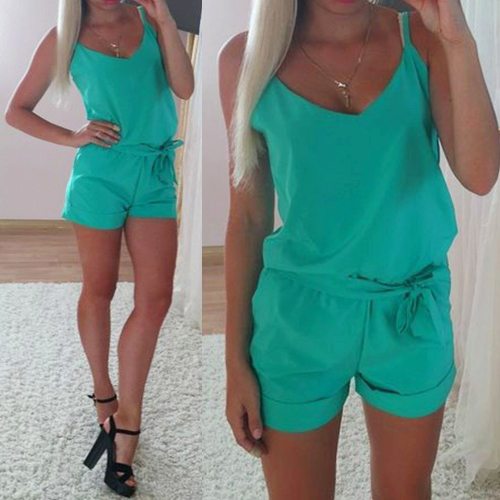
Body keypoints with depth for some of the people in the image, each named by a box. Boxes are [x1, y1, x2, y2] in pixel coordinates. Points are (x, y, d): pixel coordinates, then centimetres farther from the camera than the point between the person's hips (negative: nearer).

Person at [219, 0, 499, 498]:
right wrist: (236, 359, -1)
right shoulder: (247, 57, -6)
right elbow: (248, 215, -3)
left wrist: (459, 40, -23)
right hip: (300, 319, -1)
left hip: (414, 314, 2)